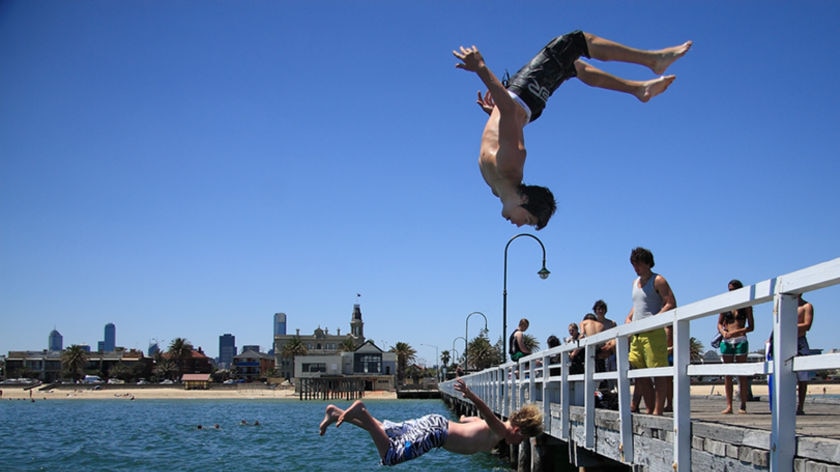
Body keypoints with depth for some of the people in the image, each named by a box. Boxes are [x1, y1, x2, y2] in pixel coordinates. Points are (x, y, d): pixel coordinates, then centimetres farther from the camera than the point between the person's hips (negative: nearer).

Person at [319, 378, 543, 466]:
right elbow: (485, 410, -31)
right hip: (435, 431, -9)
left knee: (383, 430, 13)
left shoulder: (492, 427, 17)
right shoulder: (500, 430, -9)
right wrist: (470, 395, -48)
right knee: (389, 456, -20)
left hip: (437, 422, 9)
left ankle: (336, 413, 10)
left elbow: (465, 418, 33)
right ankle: (362, 413, -23)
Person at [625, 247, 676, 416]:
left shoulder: (658, 281, -4)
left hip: (654, 333, -8)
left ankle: (658, 411, -8)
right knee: (640, 374, 7)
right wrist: (629, 318, 13)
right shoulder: (635, 282, 20)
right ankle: (650, 409, 13)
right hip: (636, 334, 9)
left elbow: (671, 304, -12)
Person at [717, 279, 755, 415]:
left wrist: (736, 332, -15)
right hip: (726, 342, 3)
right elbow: (719, 323, 11)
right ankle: (729, 406, 2)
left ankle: (743, 406, 0)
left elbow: (751, 327, 0)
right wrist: (722, 331, -11)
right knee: (727, 374, 1)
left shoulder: (746, 306, 5)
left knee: (742, 374, -2)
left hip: (740, 341, -3)